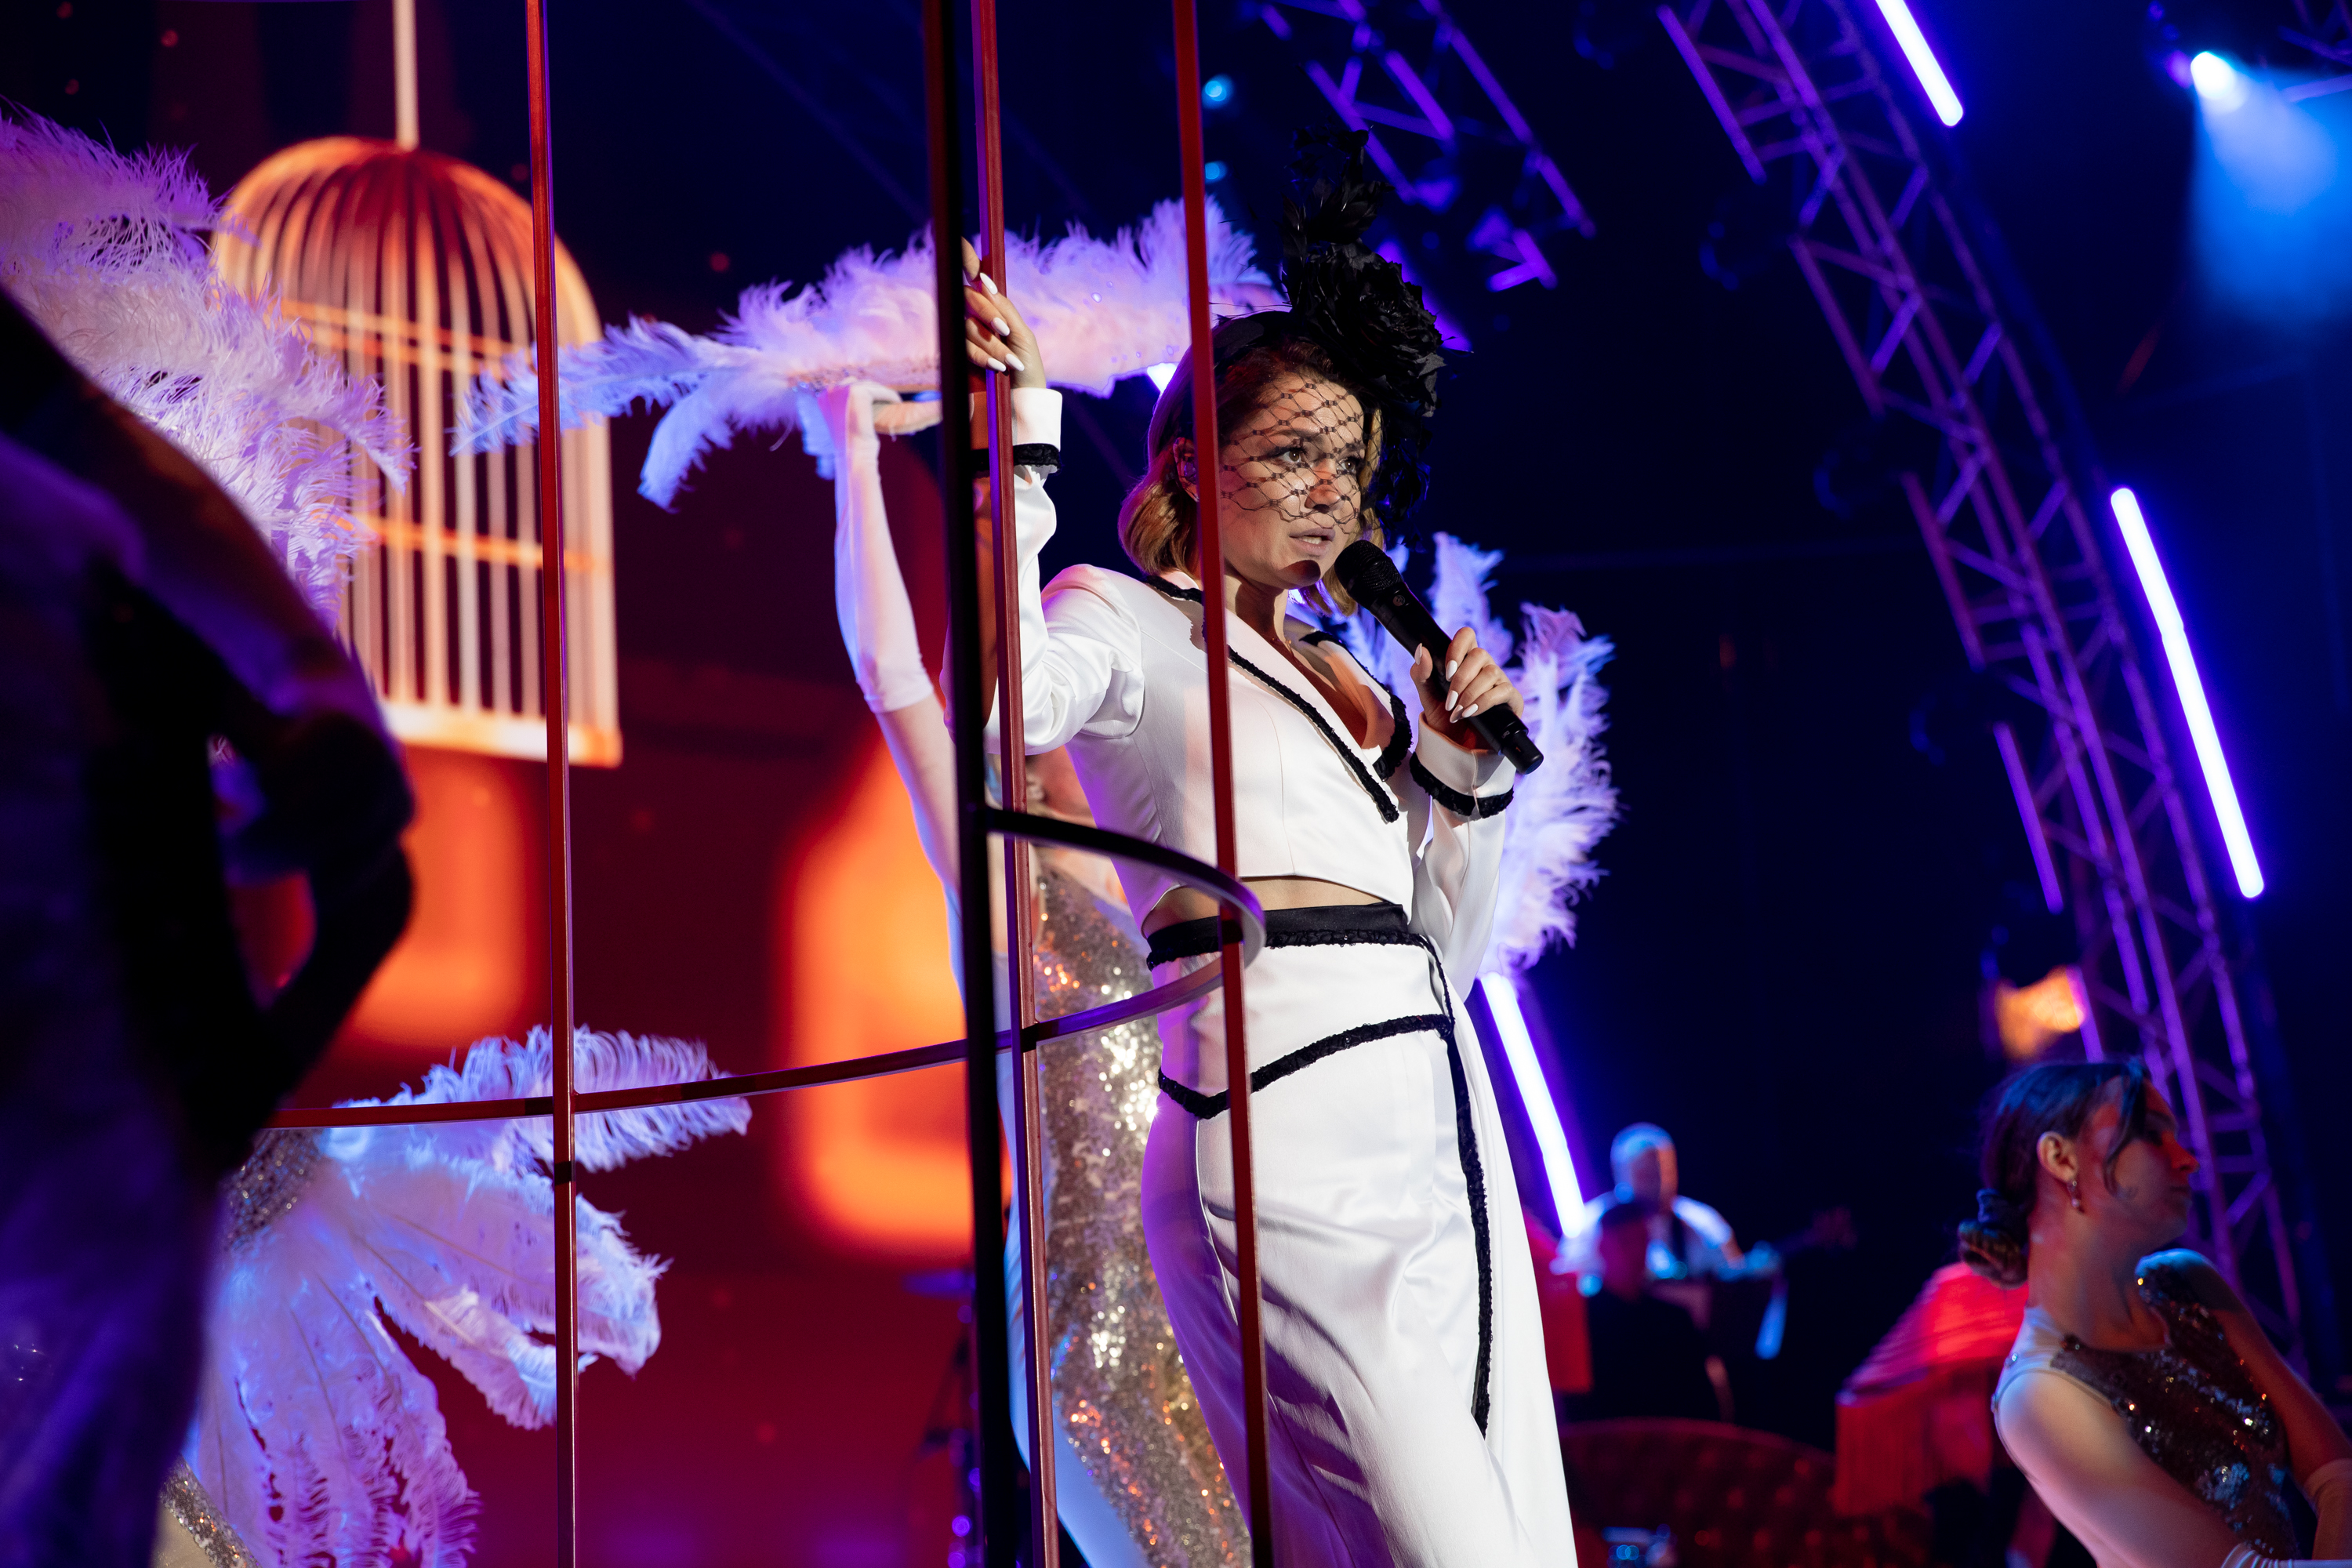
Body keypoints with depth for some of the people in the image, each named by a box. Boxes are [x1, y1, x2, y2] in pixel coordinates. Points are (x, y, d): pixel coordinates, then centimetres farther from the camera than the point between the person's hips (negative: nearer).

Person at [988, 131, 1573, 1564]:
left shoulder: (1346, 675, 25)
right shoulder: (1129, 621, 5)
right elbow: (1006, 702, -21)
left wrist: (1463, 769, 13)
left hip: (1437, 1117, 8)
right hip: (1292, 1125, -8)